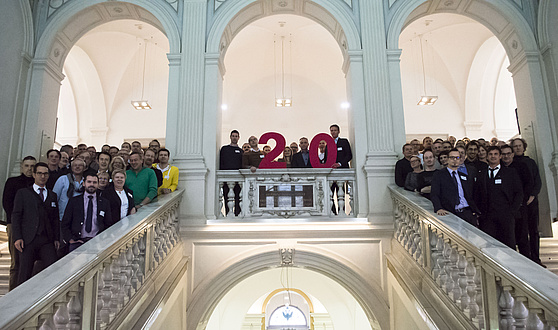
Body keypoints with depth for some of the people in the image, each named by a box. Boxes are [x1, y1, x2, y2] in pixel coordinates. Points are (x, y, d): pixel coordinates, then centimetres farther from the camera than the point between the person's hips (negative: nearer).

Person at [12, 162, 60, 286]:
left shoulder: (53, 195, 18)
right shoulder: (22, 193, 10)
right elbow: (15, 216, 4)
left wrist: (57, 238, 6)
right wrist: (17, 237, -7)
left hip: (47, 240, 2)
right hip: (28, 239, -2)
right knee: (25, 274, 0)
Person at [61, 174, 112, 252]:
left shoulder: (104, 203, 13)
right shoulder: (74, 201, 11)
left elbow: (108, 226, 15)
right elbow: (65, 224, 10)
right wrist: (70, 239, -3)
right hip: (77, 241, -1)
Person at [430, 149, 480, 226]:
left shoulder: (465, 176, 22)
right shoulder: (438, 175, 8)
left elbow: (471, 196, 22)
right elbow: (434, 194, -3)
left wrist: (475, 211, 7)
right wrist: (439, 209, -21)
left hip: (467, 212, 4)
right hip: (449, 214, -4)